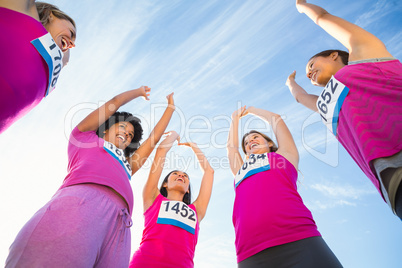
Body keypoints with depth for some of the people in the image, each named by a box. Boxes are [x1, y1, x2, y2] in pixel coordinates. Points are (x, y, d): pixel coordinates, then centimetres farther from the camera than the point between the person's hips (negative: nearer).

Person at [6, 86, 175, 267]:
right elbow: (115, 102, 37)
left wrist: (170, 107, 56)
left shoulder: (127, 166, 39)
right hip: (80, 201, -3)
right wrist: (139, 92, 53)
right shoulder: (84, 136, 31)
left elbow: (155, 137, 45)